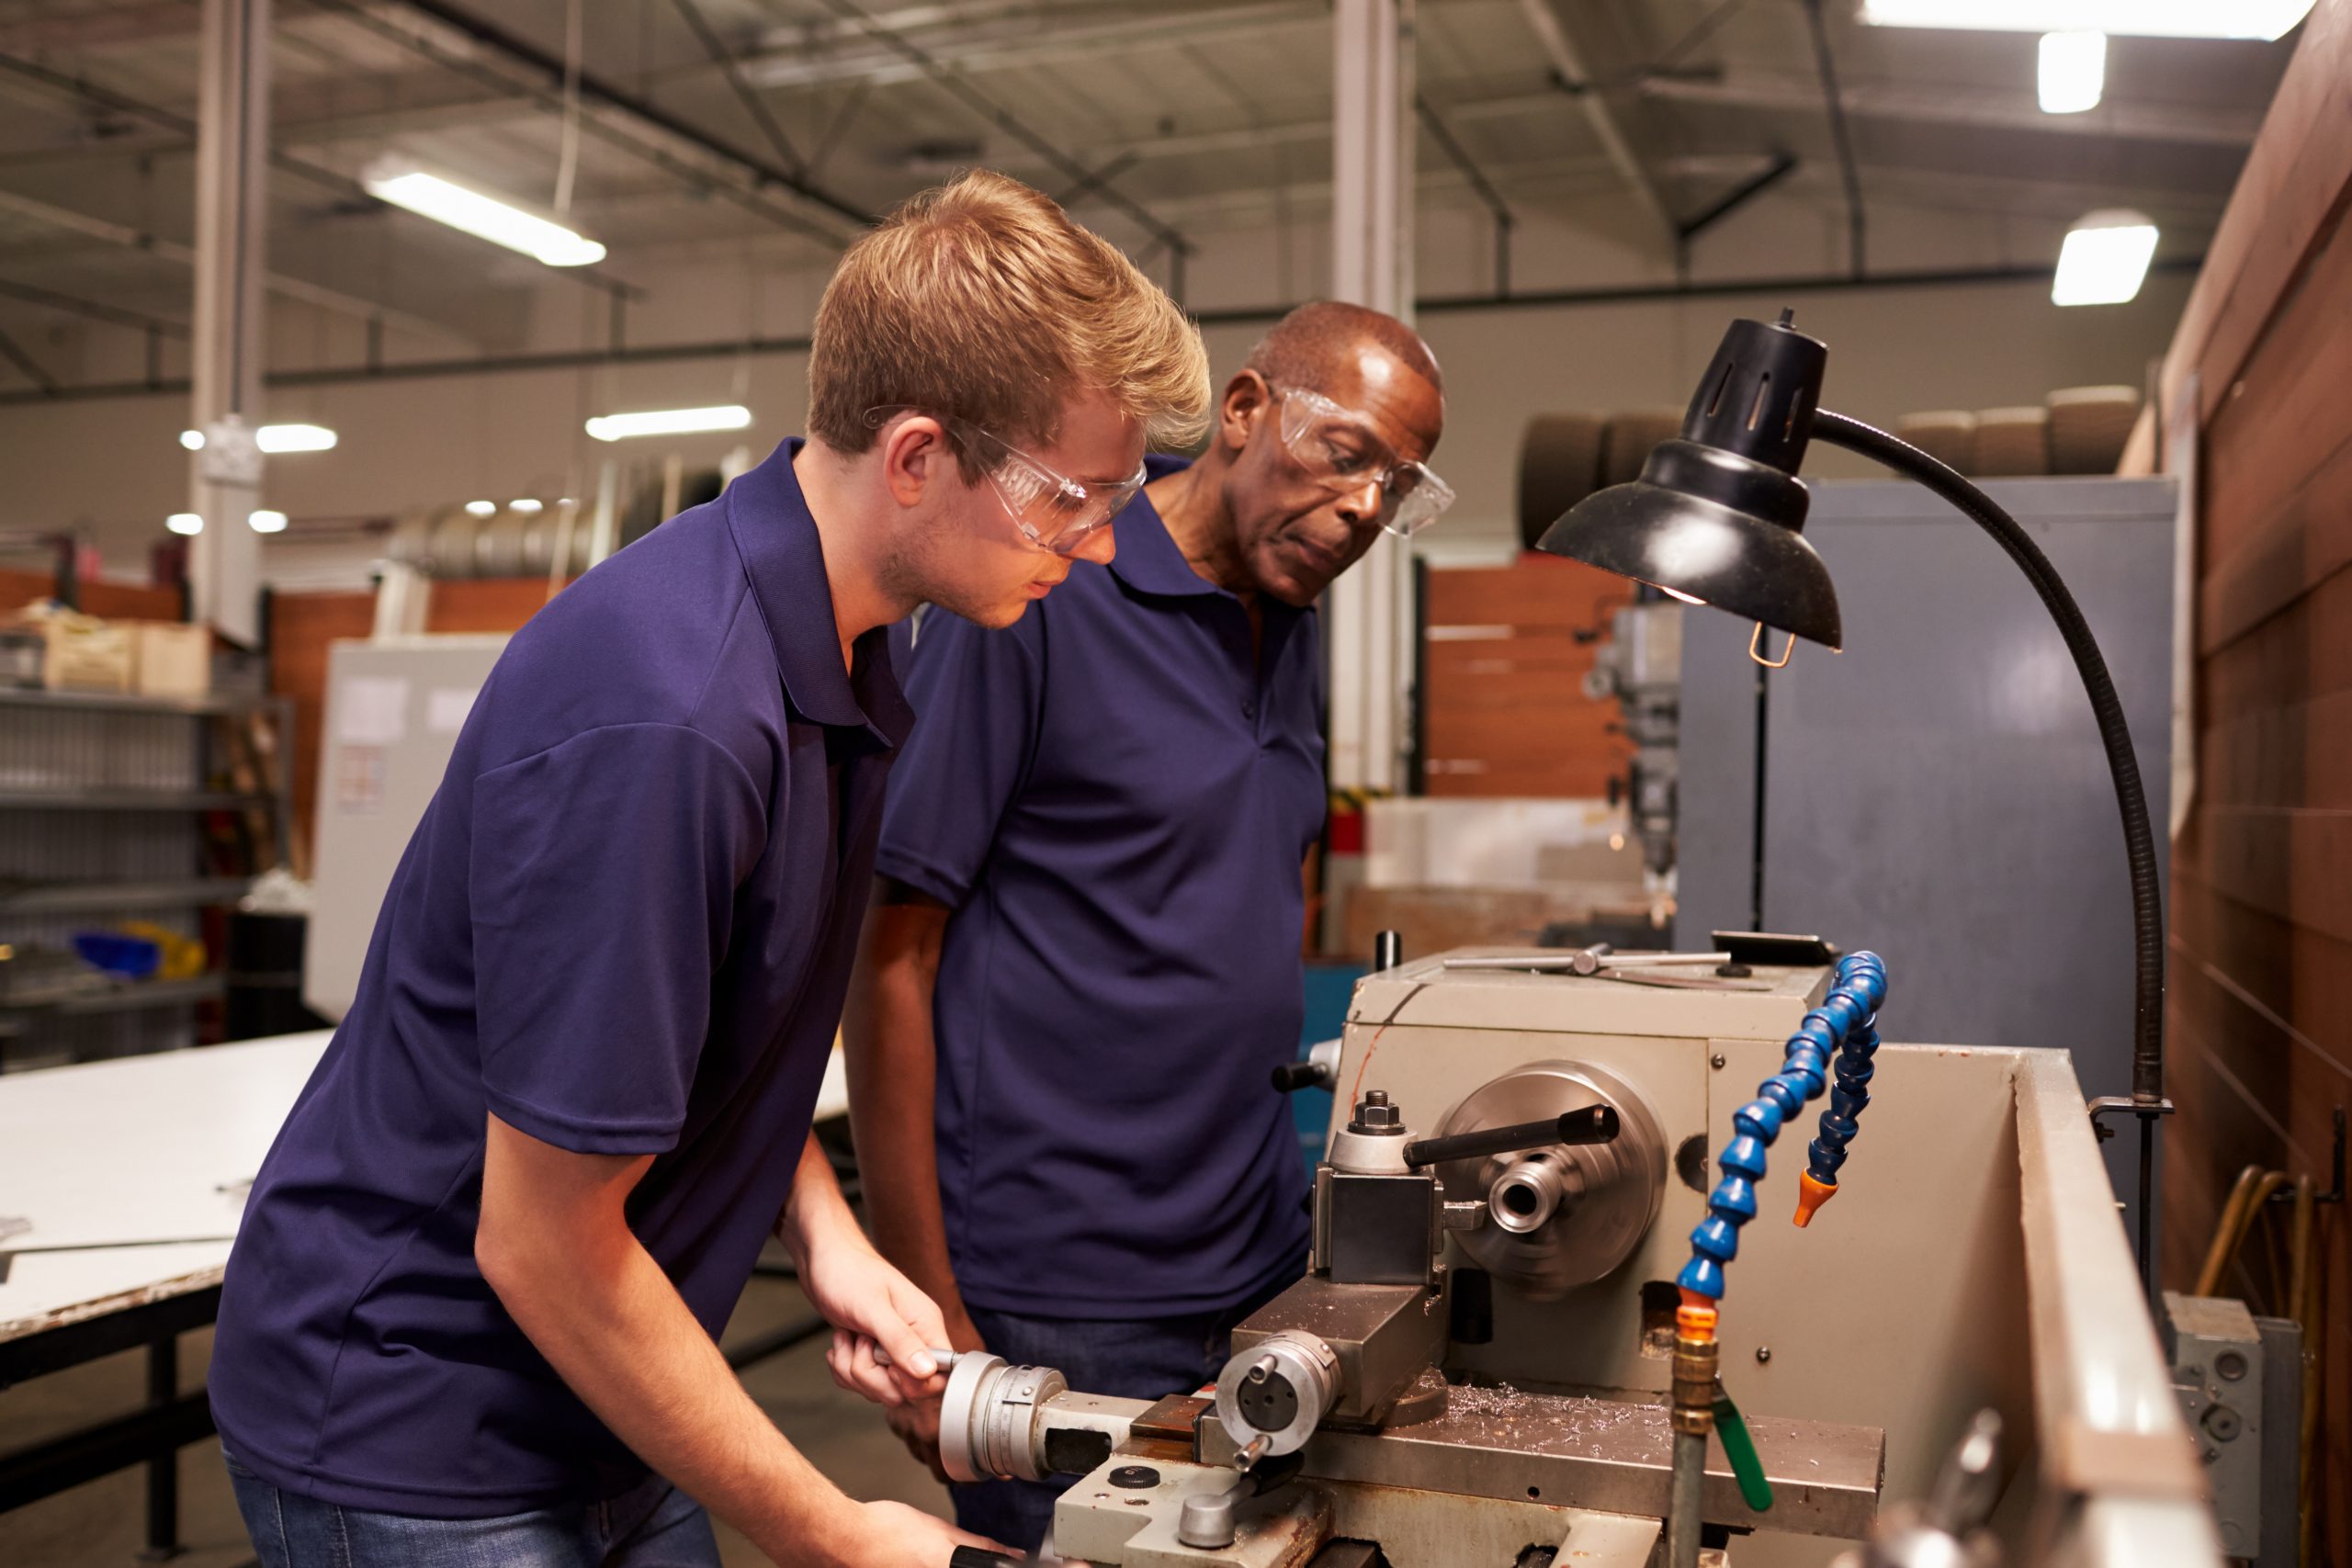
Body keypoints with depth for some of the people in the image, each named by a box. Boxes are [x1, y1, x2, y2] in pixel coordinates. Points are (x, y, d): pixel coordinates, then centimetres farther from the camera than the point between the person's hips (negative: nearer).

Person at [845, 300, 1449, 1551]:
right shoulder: (1033, 597, -12)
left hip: (1261, 1267, 7)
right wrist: (926, 1310, -15)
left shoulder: (1293, 635, 10)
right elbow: (887, 956, -13)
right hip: (1058, 1302, -7)